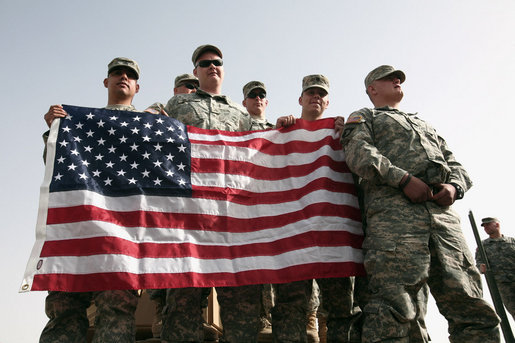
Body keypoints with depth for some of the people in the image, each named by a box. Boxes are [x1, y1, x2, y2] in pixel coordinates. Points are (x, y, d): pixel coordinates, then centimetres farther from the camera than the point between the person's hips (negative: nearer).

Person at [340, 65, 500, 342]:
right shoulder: (364, 118, 23)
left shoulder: (424, 125, 40)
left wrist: (454, 186, 4)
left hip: (443, 214, 6)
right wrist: (404, 179, -13)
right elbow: (359, 153, 0)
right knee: (392, 311, -18)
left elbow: (454, 164, 29)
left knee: (474, 311, -3)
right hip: (393, 211, -5)